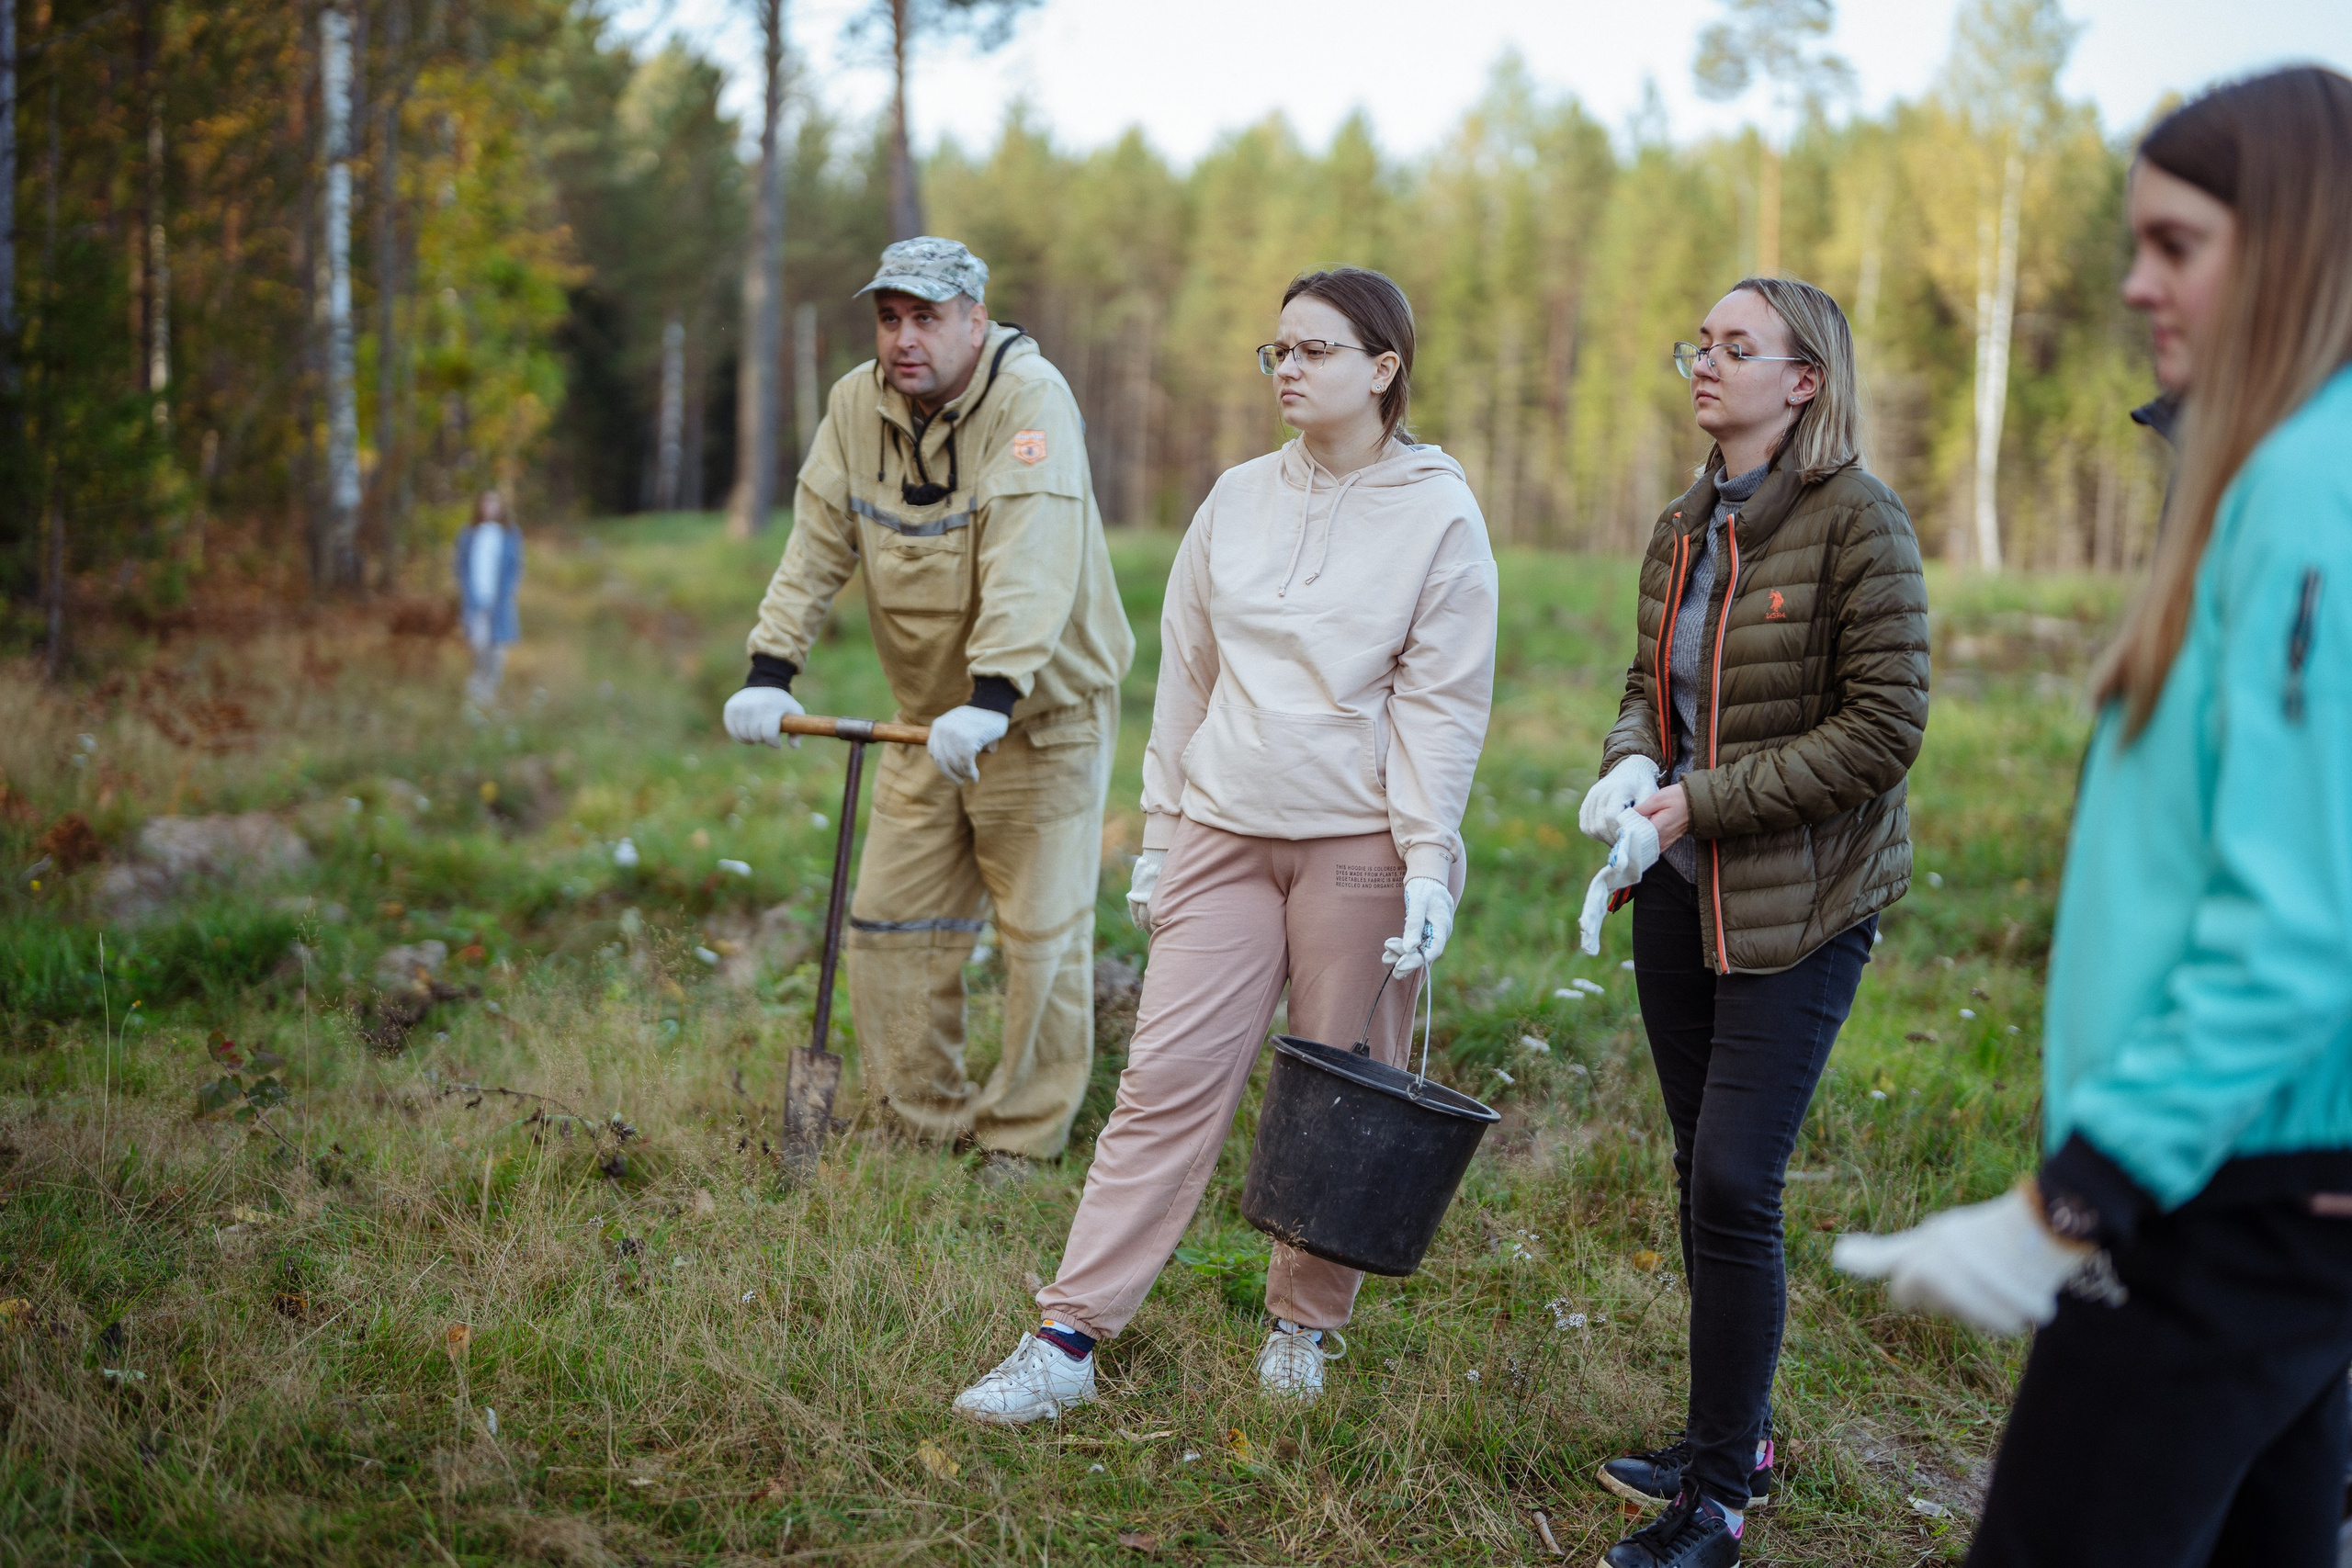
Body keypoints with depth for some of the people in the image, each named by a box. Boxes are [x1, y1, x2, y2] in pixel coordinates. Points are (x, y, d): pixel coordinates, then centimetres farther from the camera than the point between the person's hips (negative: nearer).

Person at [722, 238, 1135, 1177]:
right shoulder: (857, 405, -1)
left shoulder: (1031, 400, -21)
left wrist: (992, 698, -42)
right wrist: (771, 670, -14)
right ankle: (923, 1121, 21)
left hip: (1045, 712, -6)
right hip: (925, 714, 6)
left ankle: (1023, 1139, 12)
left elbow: (1030, 567, -32)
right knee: (891, 921, 8)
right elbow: (818, 545, -2)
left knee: (1042, 935, -2)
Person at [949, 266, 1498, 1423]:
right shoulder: (1239, 500, 8)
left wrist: (1430, 867, -13)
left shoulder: (1439, 518, -4)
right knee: (1167, 1081, -2)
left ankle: (1304, 1325, 26)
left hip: (1360, 846, -3)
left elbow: (1443, 704, -7)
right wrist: (1160, 833, 11)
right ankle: (1068, 1339, 0)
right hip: (1226, 835, 3)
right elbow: (1186, 671, 13)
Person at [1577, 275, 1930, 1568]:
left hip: (1799, 902, -7)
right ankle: (1734, 1436, 30)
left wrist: (1704, 801, -17)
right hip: (1681, 890, 7)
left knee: (1734, 1183, -9)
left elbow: (1883, 730, -16)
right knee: (1703, 1176, 14)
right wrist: (1628, 765, -4)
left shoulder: (1856, 521, -13)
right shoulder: (1685, 525, 9)